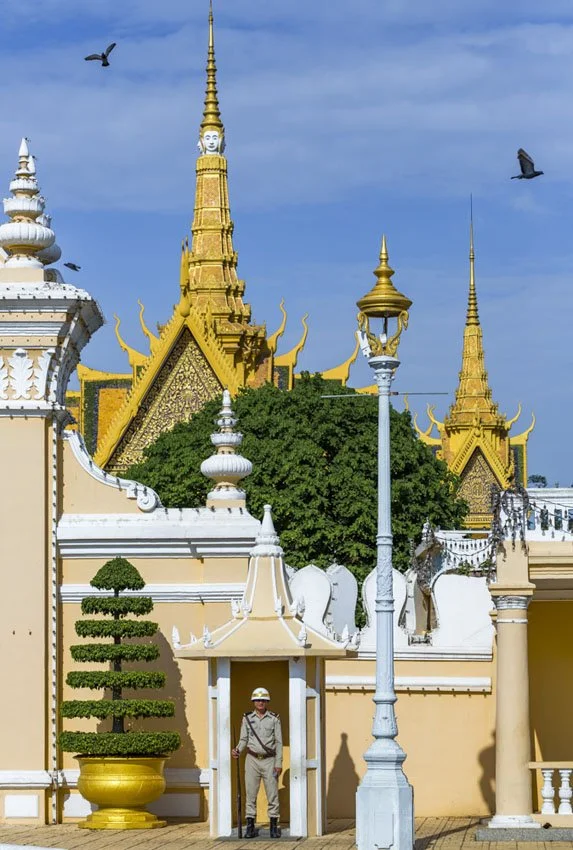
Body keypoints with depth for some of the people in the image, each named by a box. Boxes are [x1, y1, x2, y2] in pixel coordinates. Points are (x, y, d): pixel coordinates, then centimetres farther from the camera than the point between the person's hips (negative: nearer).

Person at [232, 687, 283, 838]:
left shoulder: (274, 719, 1)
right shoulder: (247, 718, 5)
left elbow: (278, 742, 0)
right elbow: (243, 739, 6)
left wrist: (279, 763, -7)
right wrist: (237, 750, -15)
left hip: (269, 760, -1)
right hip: (252, 759, 1)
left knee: (272, 794, -2)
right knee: (251, 794, -1)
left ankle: (274, 827, 3)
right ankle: (250, 827, 2)